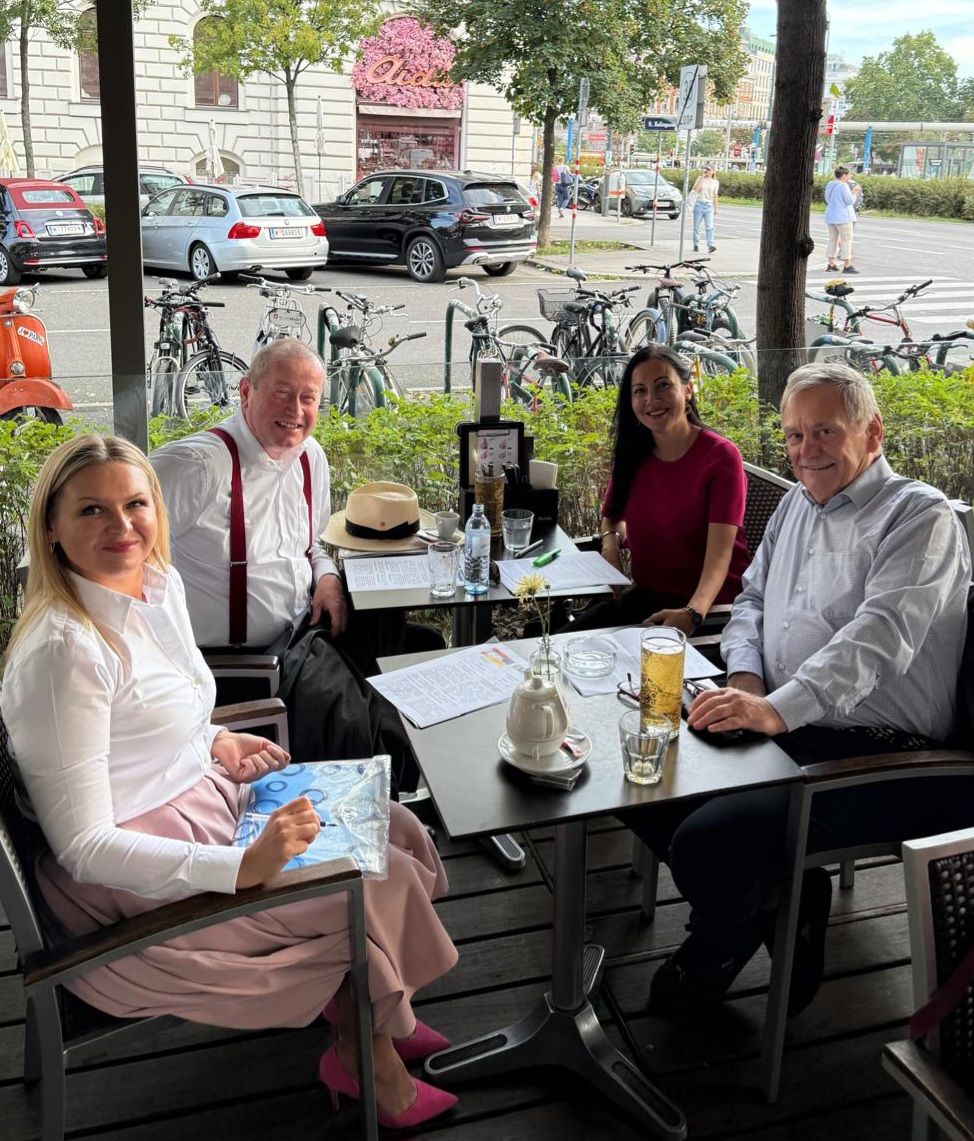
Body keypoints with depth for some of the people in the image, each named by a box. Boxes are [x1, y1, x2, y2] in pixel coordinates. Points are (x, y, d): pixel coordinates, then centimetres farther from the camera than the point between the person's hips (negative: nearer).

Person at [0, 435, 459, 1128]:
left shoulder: (161, 583, -1)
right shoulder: (63, 649, -28)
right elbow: (83, 847, -26)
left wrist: (215, 741, 0)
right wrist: (246, 866, -32)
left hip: (205, 793, 9)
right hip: (130, 886, -9)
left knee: (401, 832, 5)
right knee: (384, 880, -7)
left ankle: (372, 1027, 23)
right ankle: (369, 1055, 22)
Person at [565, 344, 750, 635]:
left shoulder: (720, 456, -12)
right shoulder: (632, 454, 5)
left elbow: (720, 552, -22)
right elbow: (613, 515, 22)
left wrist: (692, 613, -40)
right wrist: (611, 540, -4)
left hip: (708, 607, -5)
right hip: (647, 597, 5)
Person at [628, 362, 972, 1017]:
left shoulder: (920, 515, -9)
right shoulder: (797, 504, 17)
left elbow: (880, 633, -23)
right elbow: (752, 600, 21)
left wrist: (778, 709, -37)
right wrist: (746, 674, -2)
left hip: (871, 756, -9)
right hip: (778, 727, 9)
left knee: (706, 841, -26)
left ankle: (715, 955, 10)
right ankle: (777, 899, 7)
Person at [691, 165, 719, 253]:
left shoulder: (715, 182, 10)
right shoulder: (700, 179, 6)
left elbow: (715, 196, 13)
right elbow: (695, 189, -11)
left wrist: (715, 208, 11)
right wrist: (702, 177, -12)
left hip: (709, 205, 0)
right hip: (699, 204, 0)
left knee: (709, 226, -13)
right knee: (696, 226, 3)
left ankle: (710, 245, -22)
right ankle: (696, 245, 13)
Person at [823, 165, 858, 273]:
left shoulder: (829, 185, 8)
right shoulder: (843, 186, -16)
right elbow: (850, 201, -16)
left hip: (830, 216, 8)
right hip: (842, 217, -8)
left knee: (832, 240, 13)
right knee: (847, 240, -4)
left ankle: (831, 264, 12)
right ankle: (847, 266, -6)